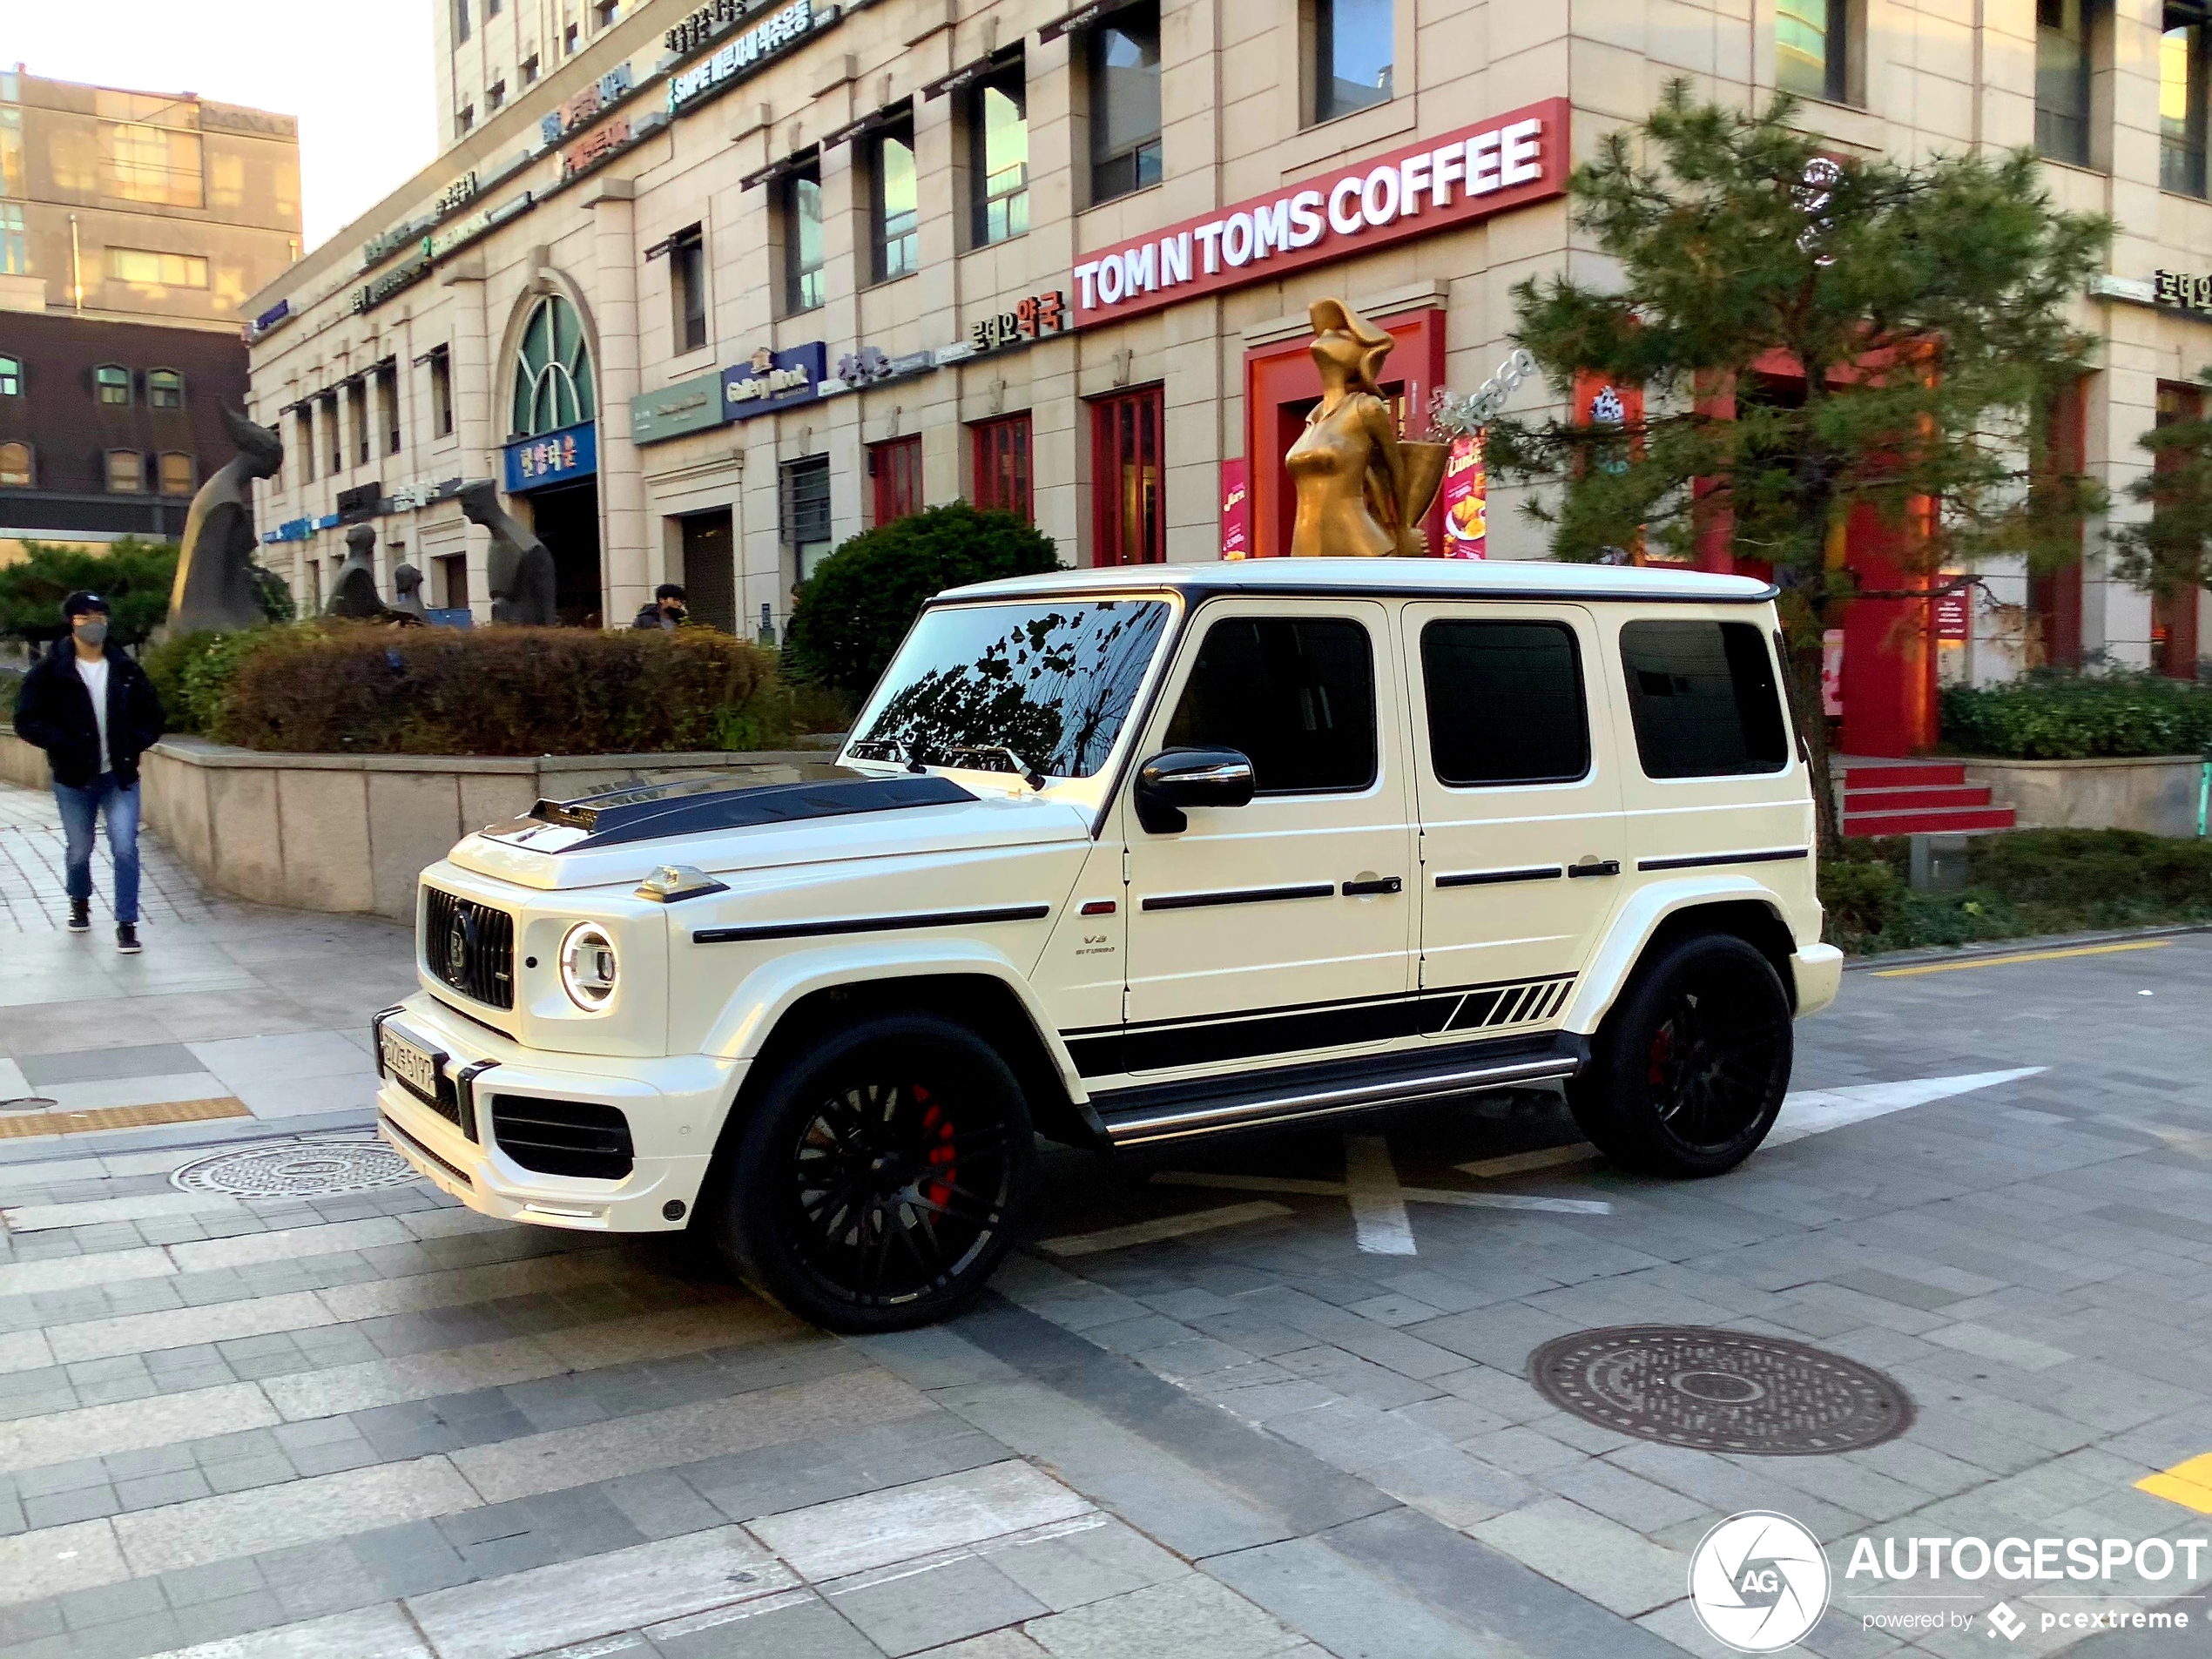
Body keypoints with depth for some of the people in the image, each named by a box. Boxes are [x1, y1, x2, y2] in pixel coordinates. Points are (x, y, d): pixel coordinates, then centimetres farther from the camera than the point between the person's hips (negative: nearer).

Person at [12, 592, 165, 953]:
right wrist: (65, 745, -19)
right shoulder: (49, 671, -4)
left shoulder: (127, 671, 2)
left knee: (125, 848, -10)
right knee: (79, 851, 12)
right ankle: (79, 903, 41)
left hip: (120, 777, 1)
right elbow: (27, 721, -6)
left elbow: (151, 717, 10)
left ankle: (127, 924, -4)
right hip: (73, 778, 0)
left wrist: (133, 745, -7)